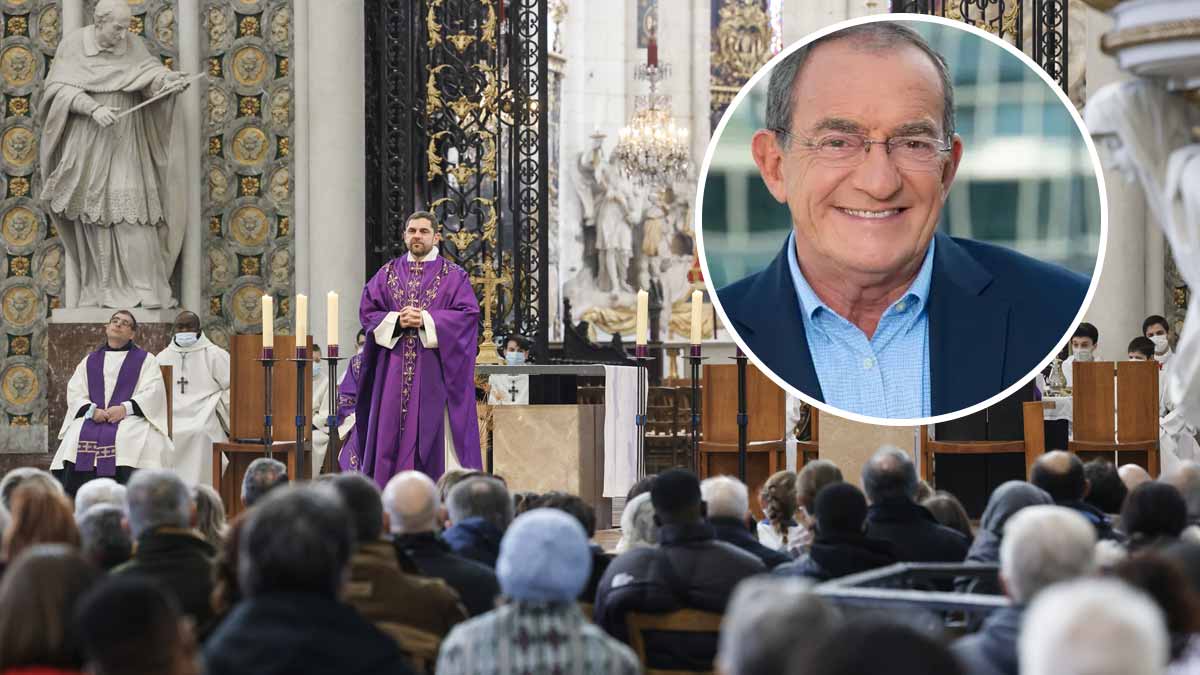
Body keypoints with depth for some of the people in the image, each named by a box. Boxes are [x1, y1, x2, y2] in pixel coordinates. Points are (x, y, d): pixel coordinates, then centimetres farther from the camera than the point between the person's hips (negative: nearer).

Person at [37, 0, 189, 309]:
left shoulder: (132, 43, 4)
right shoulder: (73, 44, -4)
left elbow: (149, 71, -6)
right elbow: (60, 88, -10)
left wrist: (167, 80, -29)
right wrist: (94, 108, -24)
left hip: (125, 144, 1)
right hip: (87, 144, -1)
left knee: (133, 212, -8)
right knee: (94, 215, 1)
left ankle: (145, 289, -8)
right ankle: (100, 290, 6)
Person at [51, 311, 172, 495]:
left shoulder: (146, 360, 14)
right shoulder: (89, 361, 23)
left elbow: (153, 392, 0)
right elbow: (74, 393, 11)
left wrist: (125, 408, -16)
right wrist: (91, 410, -10)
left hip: (130, 417, -2)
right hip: (92, 418, 2)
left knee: (126, 438, -36)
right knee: (75, 438, -28)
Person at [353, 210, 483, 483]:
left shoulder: (453, 276, 5)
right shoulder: (387, 274, 13)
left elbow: (468, 314, -6)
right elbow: (367, 310, 6)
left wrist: (426, 319, -15)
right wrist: (396, 320, -12)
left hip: (435, 370, -2)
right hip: (394, 370, 3)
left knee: (433, 429, -5)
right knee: (391, 432, -1)